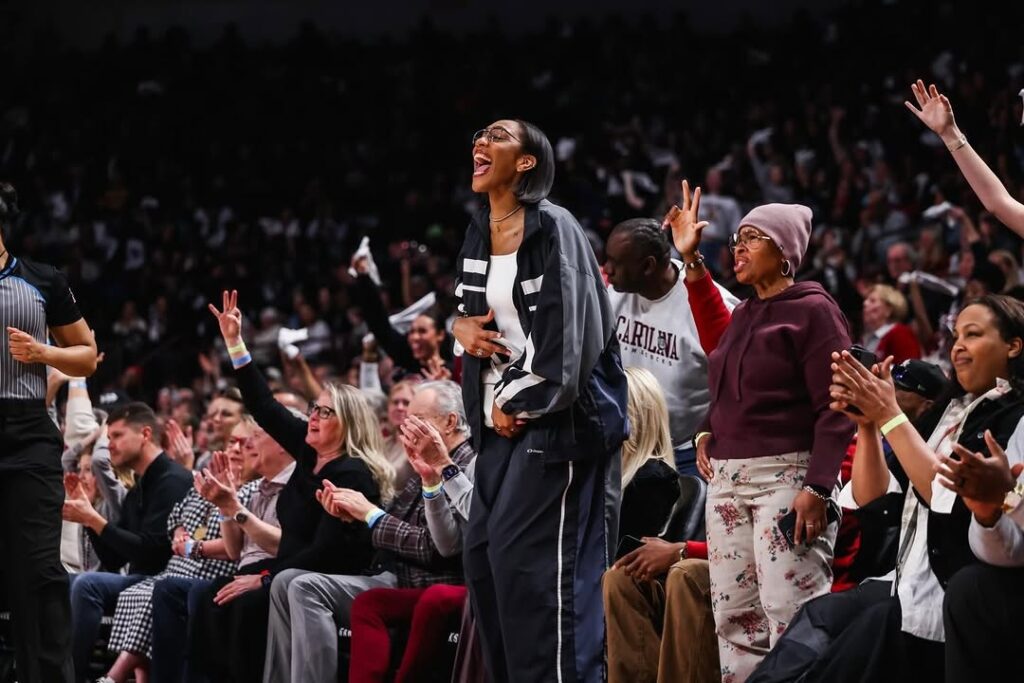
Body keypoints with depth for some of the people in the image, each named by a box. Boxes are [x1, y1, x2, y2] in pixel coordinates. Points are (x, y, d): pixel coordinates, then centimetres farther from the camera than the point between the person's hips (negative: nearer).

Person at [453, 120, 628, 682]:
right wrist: (462, 327, 4)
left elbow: (568, 332, -15)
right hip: (501, 420, 8)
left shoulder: (552, 228, -9)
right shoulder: (477, 235, 14)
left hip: (555, 418, -8)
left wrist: (522, 405, -12)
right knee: (483, 555, 3)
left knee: (529, 560, -14)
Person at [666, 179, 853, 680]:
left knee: (789, 609, -16)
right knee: (733, 612, 4)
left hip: (786, 475, -8)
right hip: (728, 478, 8)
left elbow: (833, 408, -12)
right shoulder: (742, 316, 17)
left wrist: (817, 488, -19)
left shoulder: (812, 310, -5)